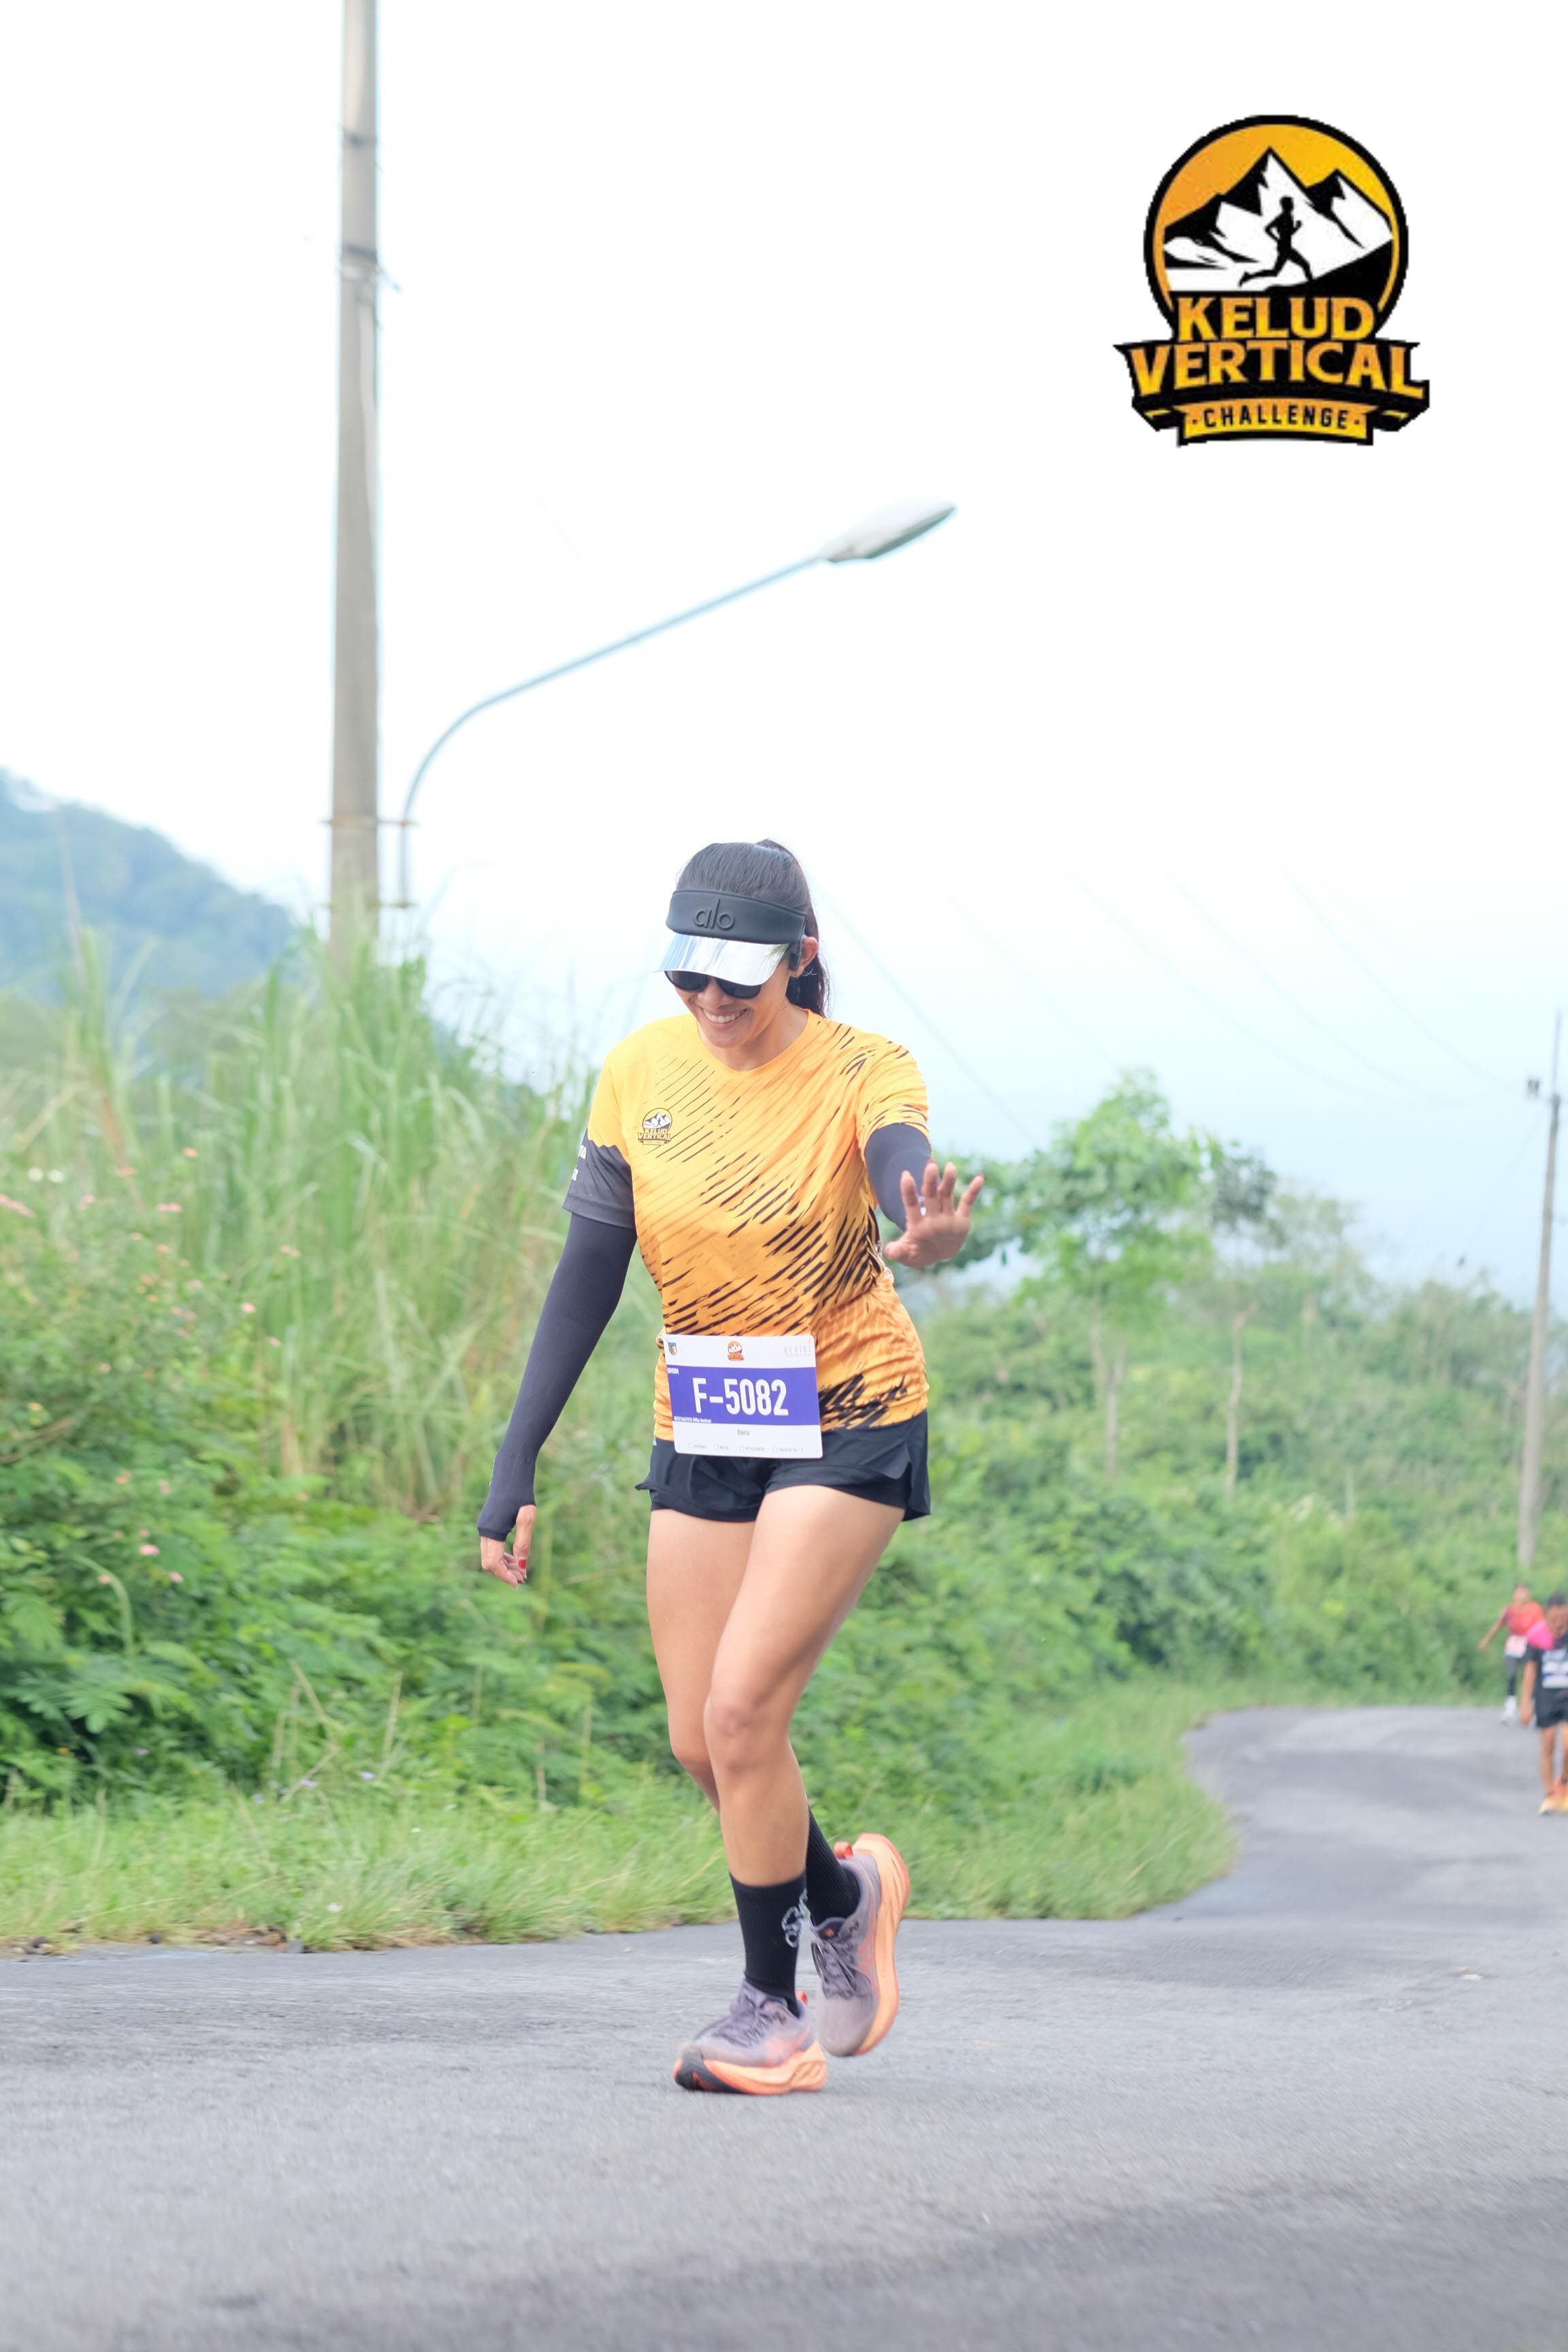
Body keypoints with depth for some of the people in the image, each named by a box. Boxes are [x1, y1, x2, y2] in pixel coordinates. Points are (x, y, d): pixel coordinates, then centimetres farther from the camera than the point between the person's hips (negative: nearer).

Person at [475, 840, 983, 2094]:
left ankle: (771, 2009, -1)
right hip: (702, 1433, 5)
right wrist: (517, 1464, -1)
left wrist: (929, 1232, -63)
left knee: (742, 1711, -16)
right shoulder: (641, 1073, -3)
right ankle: (845, 1894, 32)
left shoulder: (863, 1073, -14)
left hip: (849, 1424, -5)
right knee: (700, 1743, 3)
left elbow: (906, 1178, -37)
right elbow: (588, 1275, 3)